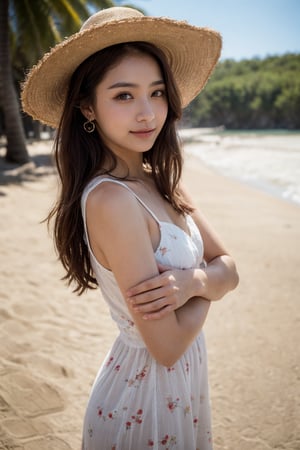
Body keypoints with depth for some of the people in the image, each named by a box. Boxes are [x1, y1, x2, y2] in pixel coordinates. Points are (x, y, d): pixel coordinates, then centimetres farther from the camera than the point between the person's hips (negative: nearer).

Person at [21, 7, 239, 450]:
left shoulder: (163, 182, -4)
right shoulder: (110, 199, -28)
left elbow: (229, 271, -3)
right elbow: (166, 346, -27)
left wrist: (194, 280, -24)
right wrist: (205, 284, -11)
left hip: (182, 381, 7)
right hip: (145, 396, -7)